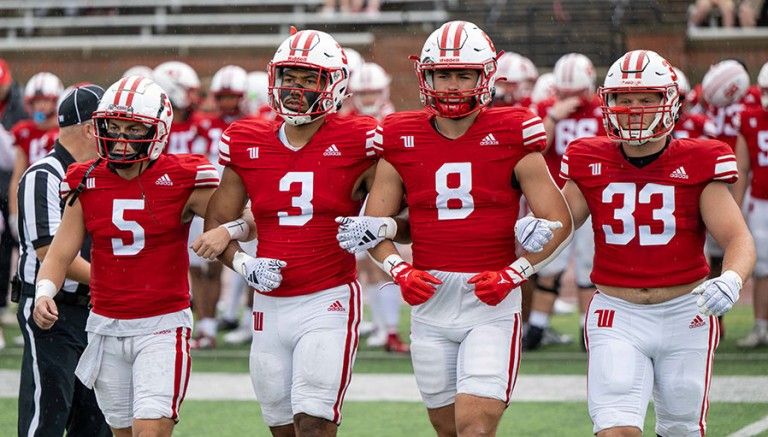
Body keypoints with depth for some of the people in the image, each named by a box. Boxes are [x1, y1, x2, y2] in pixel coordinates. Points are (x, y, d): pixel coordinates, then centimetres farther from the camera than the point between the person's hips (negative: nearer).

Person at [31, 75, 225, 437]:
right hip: (106, 326, 4)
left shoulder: (182, 181, -8)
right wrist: (44, 292, -17)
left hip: (162, 325, -4)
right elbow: (60, 253, 2)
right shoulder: (86, 184, 3)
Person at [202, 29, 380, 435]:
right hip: (270, 305, 4)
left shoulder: (356, 143, -5)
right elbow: (217, 223, 14)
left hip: (328, 302, -4)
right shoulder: (247, 145, 6)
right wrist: (243, 264, -5)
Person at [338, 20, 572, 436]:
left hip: (491, 301, -3)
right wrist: (400, 271, -8)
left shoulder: (509, 136, -2)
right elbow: (372, 226, 10)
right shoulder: (403, 140, 5)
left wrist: (513, 275, -12)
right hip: (430, 297, 3)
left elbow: (558, 222, -1)